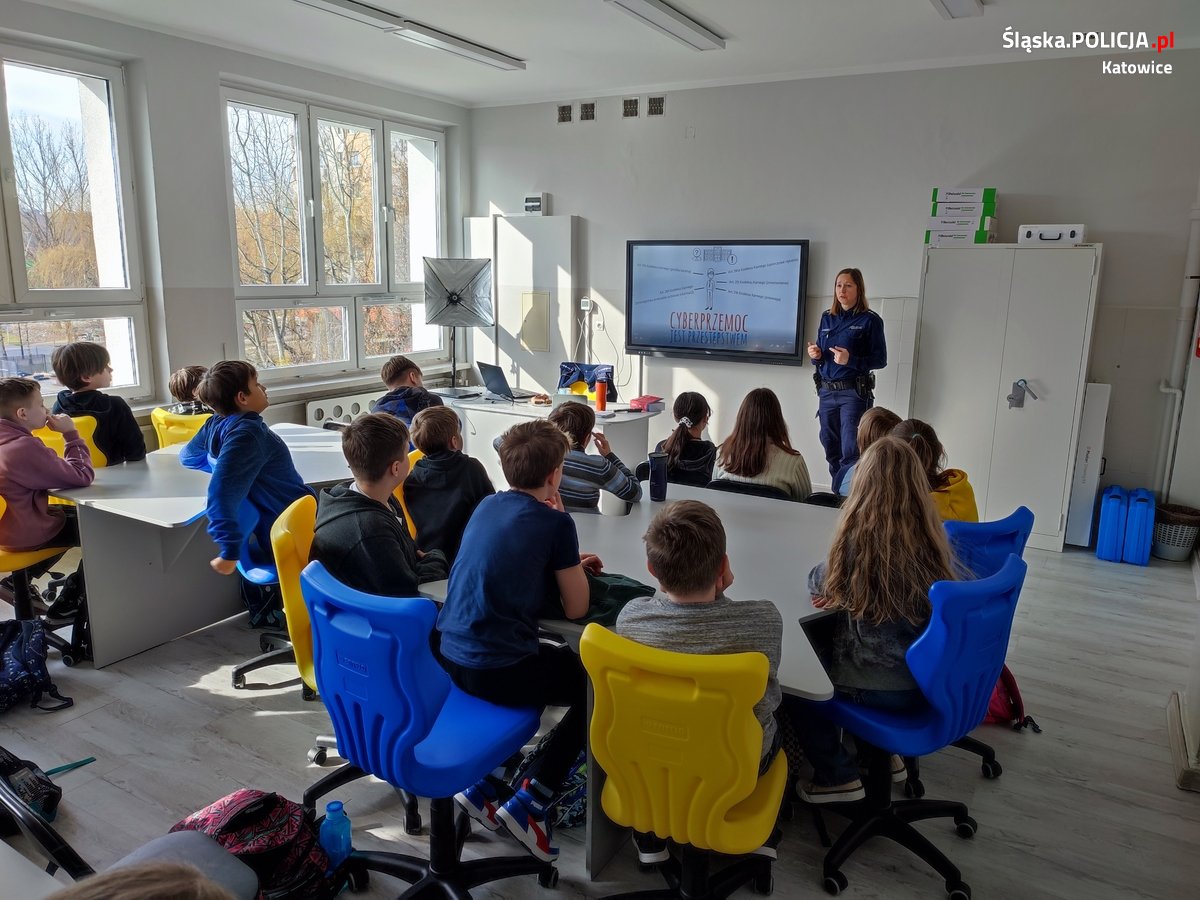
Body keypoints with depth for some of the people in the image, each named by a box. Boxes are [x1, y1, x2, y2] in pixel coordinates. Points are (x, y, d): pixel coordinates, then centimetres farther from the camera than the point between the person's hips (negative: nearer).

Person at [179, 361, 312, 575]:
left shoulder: (216, 425, -1)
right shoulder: (247, 433, -27)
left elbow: (187, 457, 19)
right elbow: (222, 490, -38)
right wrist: (230, 551, -37)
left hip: (274, 531, 9)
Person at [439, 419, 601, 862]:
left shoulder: (488, 504, 9)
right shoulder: (555, 523, -11)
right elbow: (575, 609, -2)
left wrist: (566, 562, 20)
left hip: (448, 656, 8)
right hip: (497, 671, -7)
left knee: (558, 659, 33)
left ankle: (483, 783, 23)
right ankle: (530, 801, 7)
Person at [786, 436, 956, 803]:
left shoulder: (859, 538, -21)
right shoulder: (934, 536, -4)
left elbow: (816, 585, -3)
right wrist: (846, 595, 3)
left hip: (884, 689, -6)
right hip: (927, 679, 6)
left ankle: (837, 776, 22)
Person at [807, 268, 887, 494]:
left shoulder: (870, 320, -3)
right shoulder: (827, 318, 12)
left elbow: (880, 359, -6)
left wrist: (850, 360, -21)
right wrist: (815, 355, -4)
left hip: (854, 393, -5)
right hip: (827, 391, 6)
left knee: (850, 452, -9)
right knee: (831, 448, 11)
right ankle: (837, 494, 22)